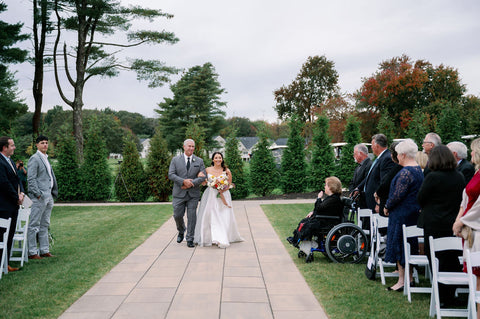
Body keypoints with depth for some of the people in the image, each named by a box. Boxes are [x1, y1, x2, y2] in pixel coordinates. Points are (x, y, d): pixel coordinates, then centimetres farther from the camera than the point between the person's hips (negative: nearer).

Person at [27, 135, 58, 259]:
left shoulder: (46, 158, 19)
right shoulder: (34, 158, -8)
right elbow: (31, 179, -15)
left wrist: (53, 194, 16)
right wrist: (38, 194, -19)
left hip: (48, 196, 9)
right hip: (39, 198, -9)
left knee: (44, 225, 13)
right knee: (34, 225, -4)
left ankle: (44, 250, 18)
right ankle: (32, 252, -1)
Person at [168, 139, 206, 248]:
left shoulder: (199, 161, 7)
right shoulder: (175, 160, 5)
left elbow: (203, 177, 0)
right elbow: (171, 175, -4)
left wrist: (191, 183, -14)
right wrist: (183, 181, -18)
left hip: (193, 194, 0)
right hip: (179, 193, 0)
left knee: (192, 216, -1)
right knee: (177, 215, 3)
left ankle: (190, 239, 9)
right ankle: (181, 231, 33)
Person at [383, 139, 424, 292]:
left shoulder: (405, 172, -20)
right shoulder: (418, 169, 11)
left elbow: (398, 194, -23)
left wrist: (387, 207, -7)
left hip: (402, 214, -10)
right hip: (414, 213, 10)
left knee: (399, 246, -3)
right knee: (409, 245, 15)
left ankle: (402, 281, 0)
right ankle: (408, 276, 23)